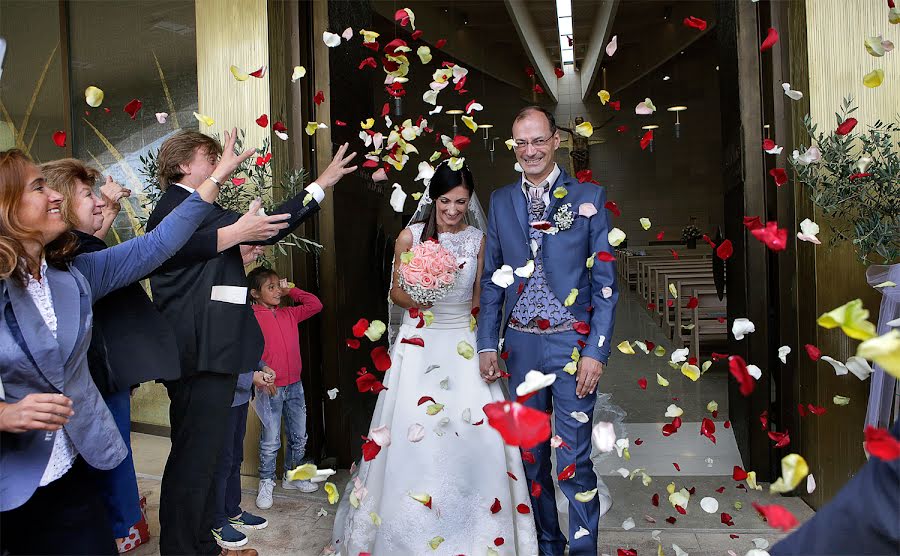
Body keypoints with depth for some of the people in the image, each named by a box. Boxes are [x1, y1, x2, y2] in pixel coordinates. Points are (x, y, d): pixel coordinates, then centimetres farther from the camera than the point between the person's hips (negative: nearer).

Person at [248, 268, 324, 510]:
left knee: (299, 436, 14)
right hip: (270, 388, -6)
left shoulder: (289, 314, 8)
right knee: (270, 441, 3)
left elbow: (315, 305, 12)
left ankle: (293, 476, 32)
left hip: (294, 385, 6)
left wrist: (290, 290, 8)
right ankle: (266, 483, 20)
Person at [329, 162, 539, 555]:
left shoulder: (478, 240, 4)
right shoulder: (410, 236, -1)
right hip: (419, 343, -1)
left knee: (476, 434, -2)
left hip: (465, 345, 2)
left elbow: (480, 298, 10)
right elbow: (395, 291, 5)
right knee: (413, 436, -1)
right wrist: (417, 298, -16)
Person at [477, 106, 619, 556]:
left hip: (573, 342, -3)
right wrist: (487, 344, 4)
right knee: (531, 456, 14)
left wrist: (596, 351, -10)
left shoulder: (589, 197, -1)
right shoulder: (500, 201, 8)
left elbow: (605, 282, -3)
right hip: (521, 344, 4)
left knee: (574, 460, 1)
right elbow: (492, 279, 10)